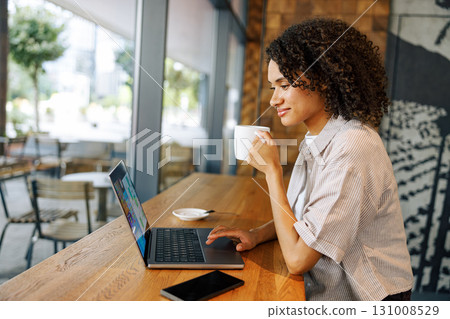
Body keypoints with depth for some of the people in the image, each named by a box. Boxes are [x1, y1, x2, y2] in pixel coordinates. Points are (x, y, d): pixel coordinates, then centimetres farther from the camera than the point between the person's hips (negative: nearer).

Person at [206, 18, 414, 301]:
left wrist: (272, 169, -19)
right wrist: (257, 234, -3)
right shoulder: (316, 140, 3)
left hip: (361, 300, -7)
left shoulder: (352, 150, -26)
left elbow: (297, 259, -25)